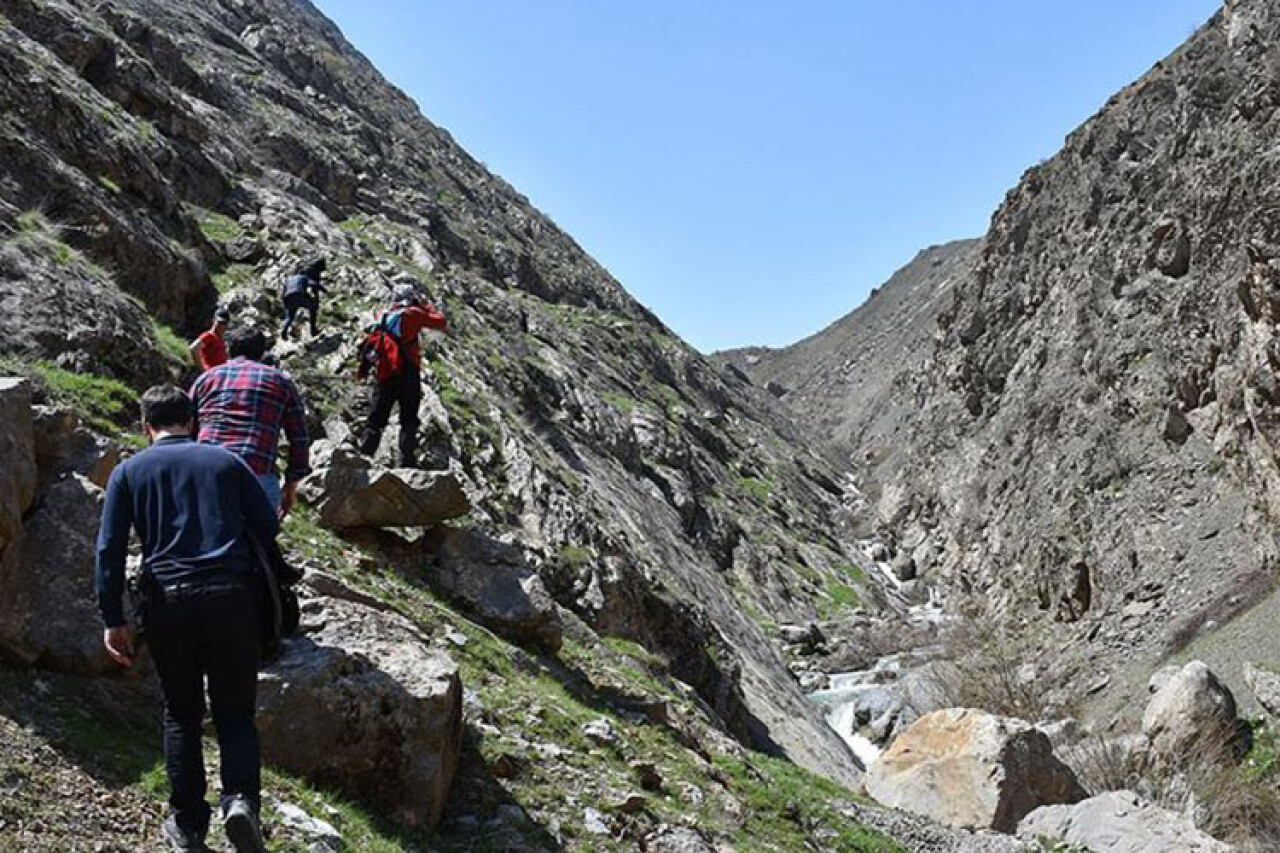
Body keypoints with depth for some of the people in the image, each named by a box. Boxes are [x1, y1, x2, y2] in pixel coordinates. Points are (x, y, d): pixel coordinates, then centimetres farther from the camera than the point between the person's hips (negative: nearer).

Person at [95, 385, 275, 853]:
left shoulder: (128, 472, 11)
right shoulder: (226, 460, 12)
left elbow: (109, 549, 3)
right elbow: (267, 526, 9)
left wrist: (113, 620, 4)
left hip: (168, 604, 0)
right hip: (231, 598, 0)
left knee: (181, 714, 17)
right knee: (236, 713, 9)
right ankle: (241, 798, -15)